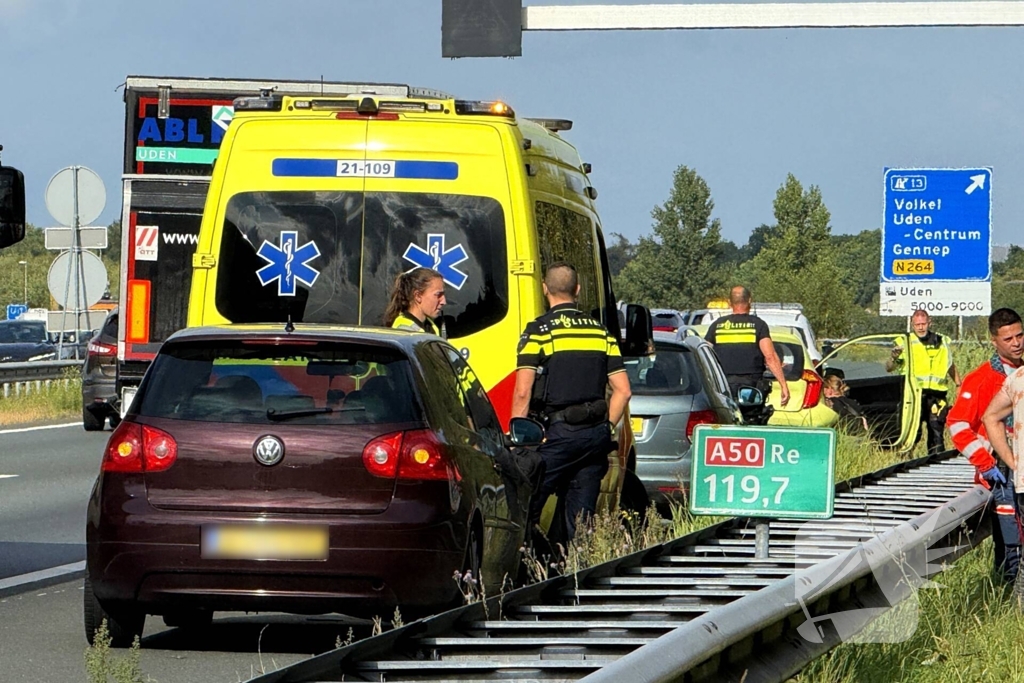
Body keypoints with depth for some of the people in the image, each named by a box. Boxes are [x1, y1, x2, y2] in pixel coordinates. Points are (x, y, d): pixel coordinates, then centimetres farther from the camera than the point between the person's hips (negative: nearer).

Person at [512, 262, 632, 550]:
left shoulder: (539, 331, -4)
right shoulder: (601, 331, 12)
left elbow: (523, 393, -10)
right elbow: (622, 390, 10)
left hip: (558, 432, -5)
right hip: (596, 435, 5)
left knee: (526, 510, -1)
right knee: (580, 519, 10)